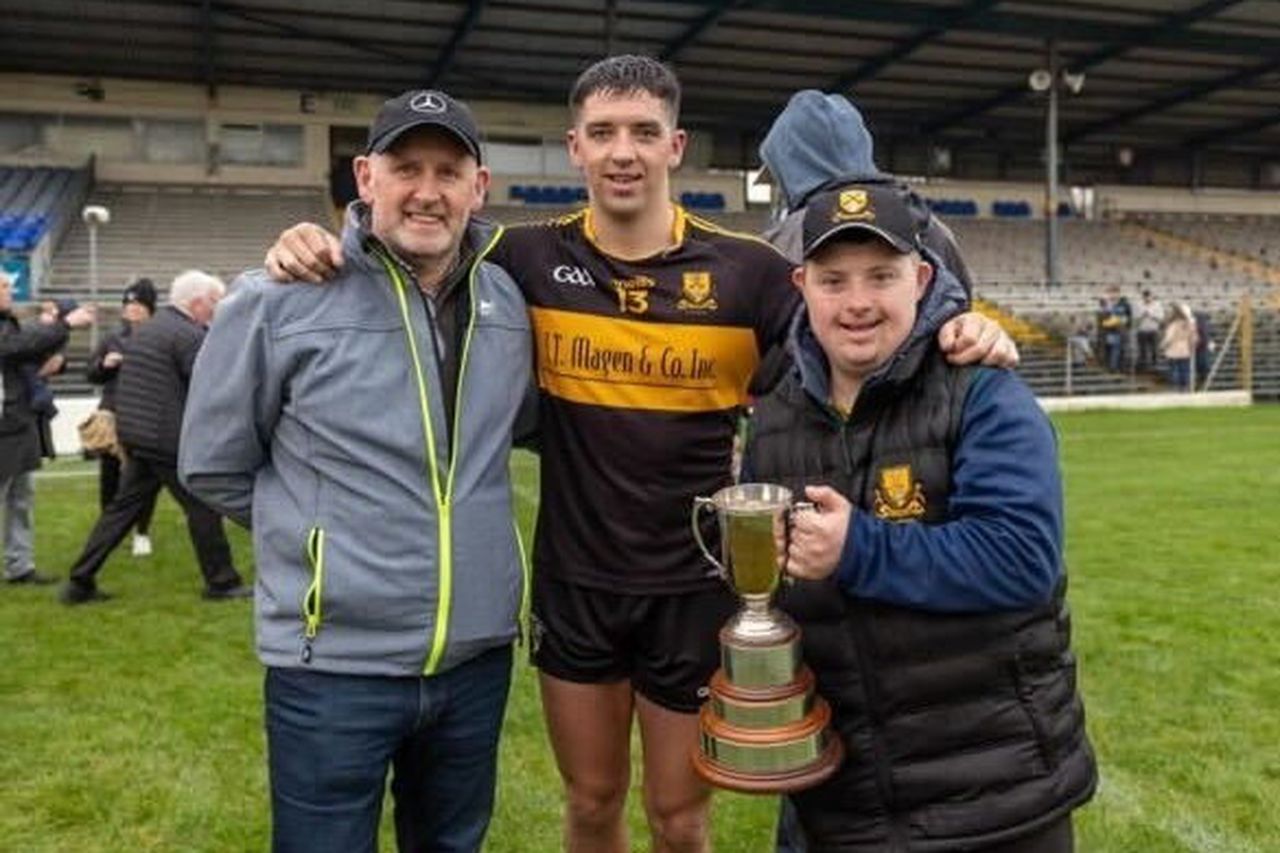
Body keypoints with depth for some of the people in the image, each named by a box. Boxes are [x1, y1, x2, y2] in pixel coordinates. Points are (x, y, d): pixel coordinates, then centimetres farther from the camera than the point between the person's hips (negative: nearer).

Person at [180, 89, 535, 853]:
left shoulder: (510, 302, 1)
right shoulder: (282, 300, -11)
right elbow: (215, 466, 0)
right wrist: (321, 527, 3)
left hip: (479, 656, 4)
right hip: (335, 664, -4)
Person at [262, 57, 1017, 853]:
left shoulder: (745, 270, -9)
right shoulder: (533, 260, -5)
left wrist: (951, 330, -20)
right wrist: (318, 244, -12)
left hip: (696, 588, -1)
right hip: (574, 584, 2)